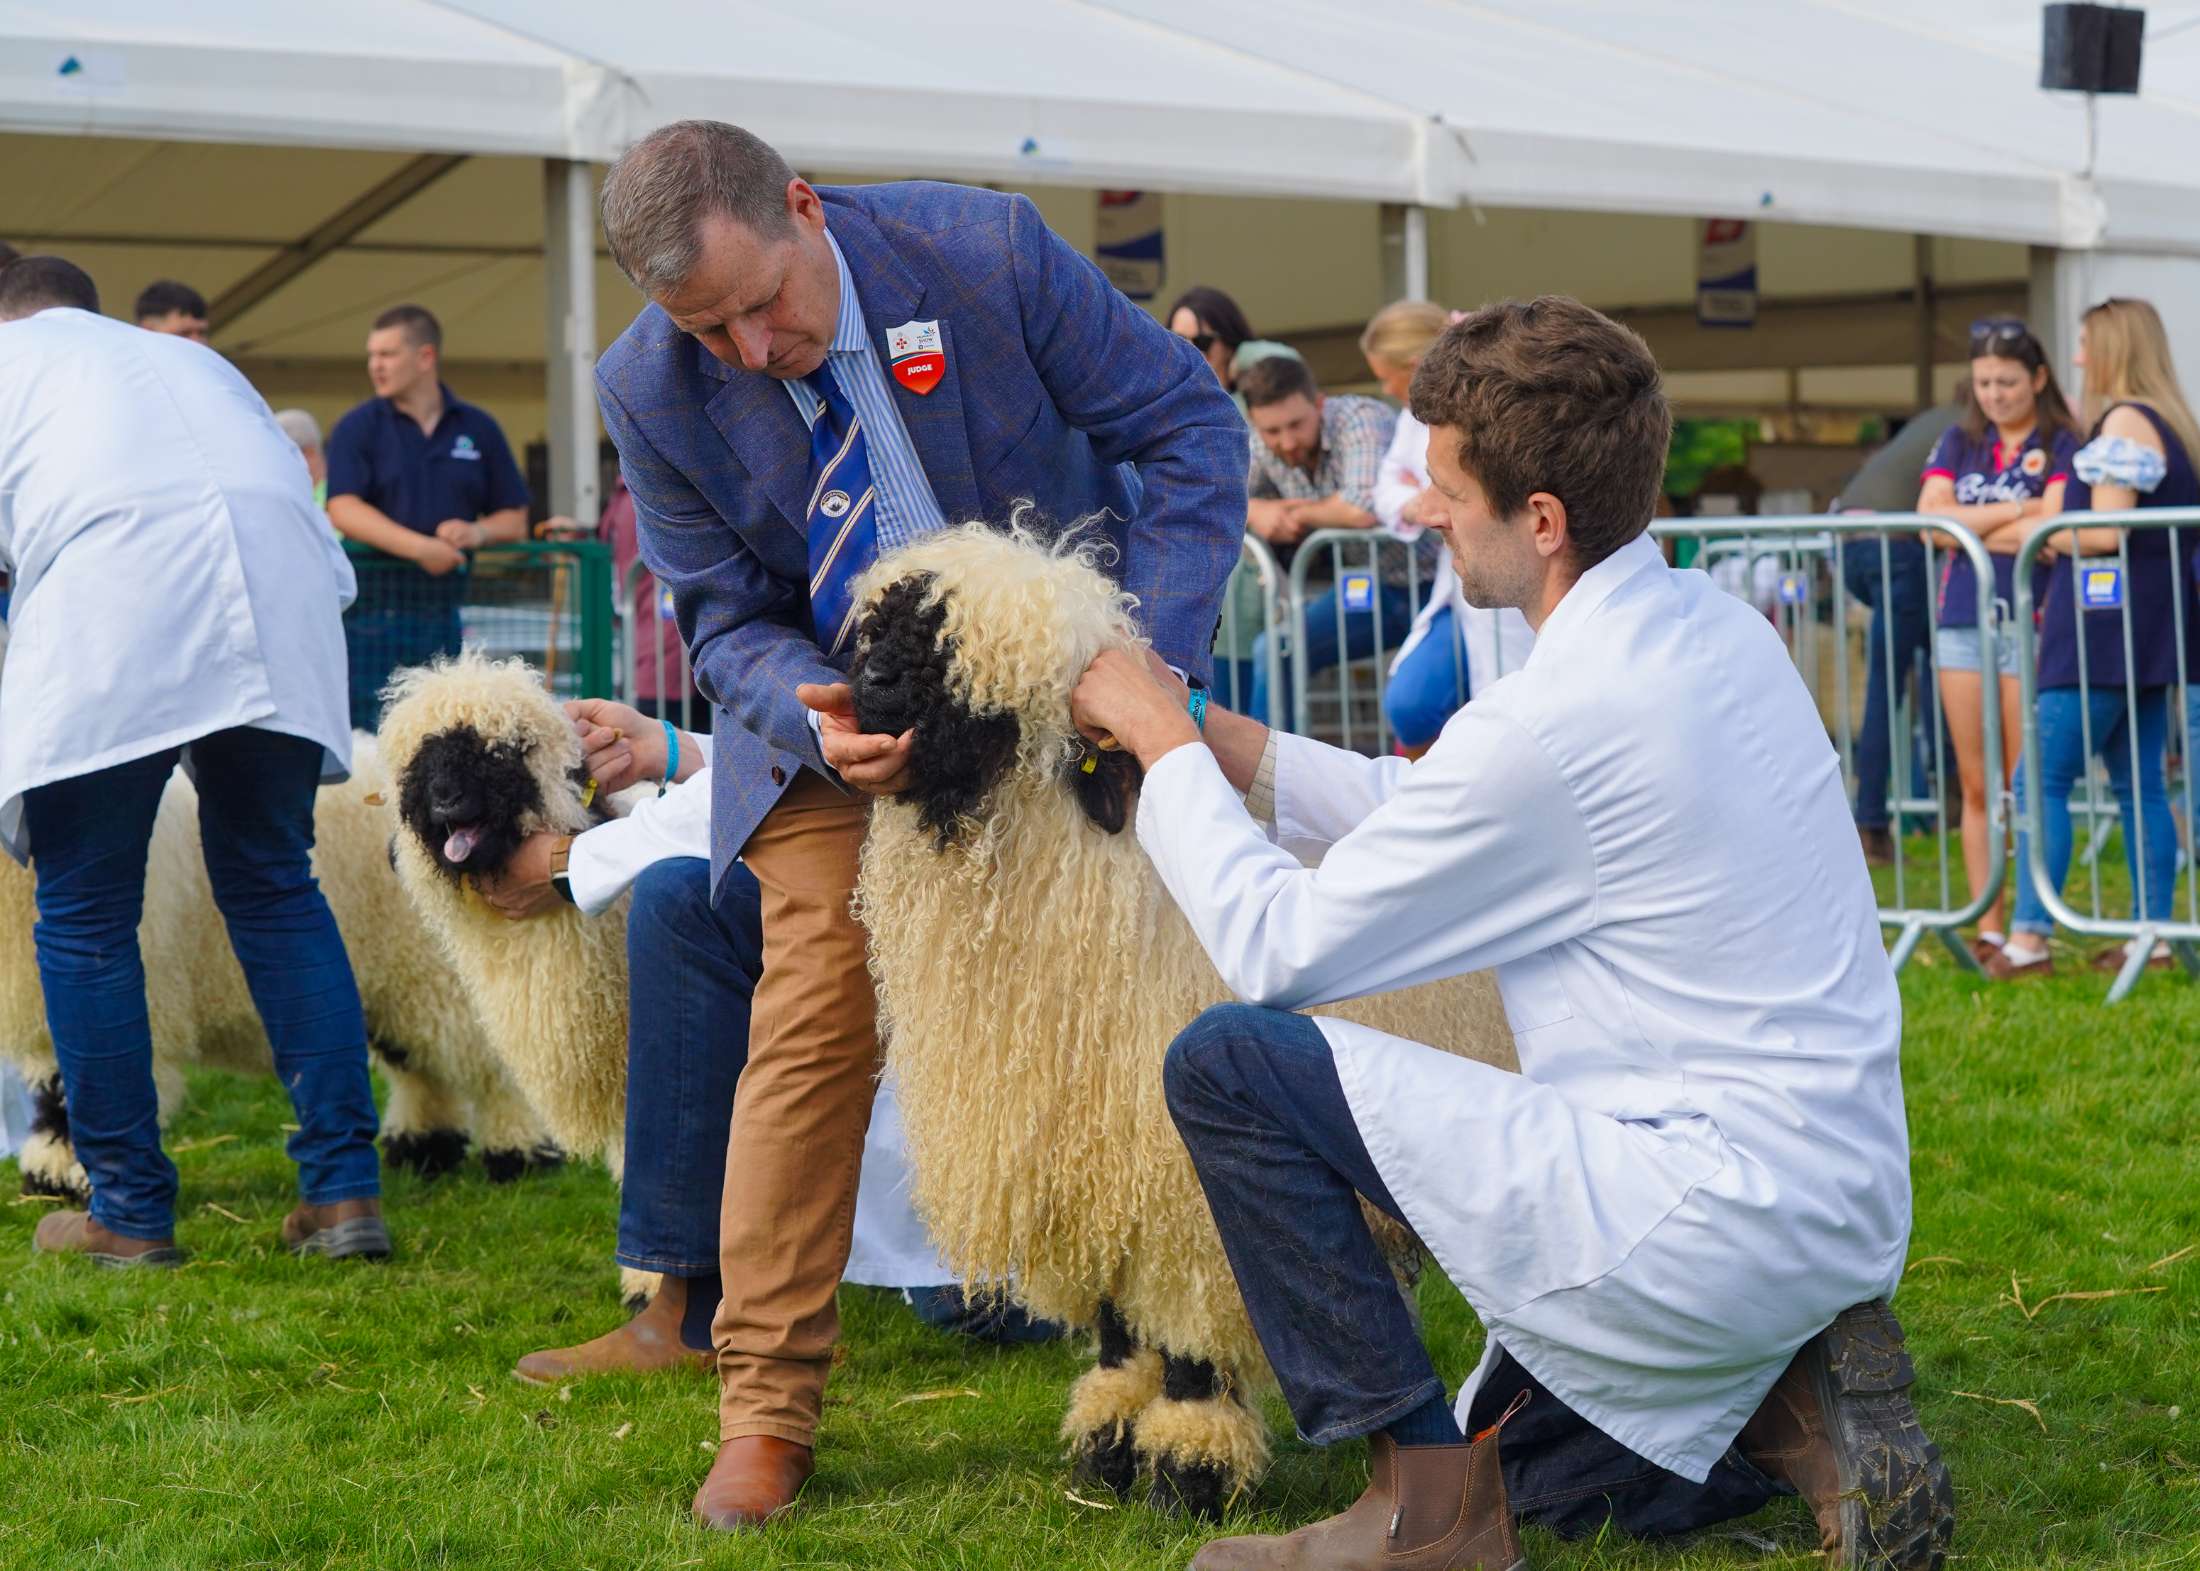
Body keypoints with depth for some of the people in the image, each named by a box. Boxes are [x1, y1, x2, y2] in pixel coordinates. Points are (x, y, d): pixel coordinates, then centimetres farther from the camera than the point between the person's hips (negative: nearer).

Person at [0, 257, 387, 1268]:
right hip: (286, 583, 4)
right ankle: (344, 1187, 9)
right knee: (275, 889, 15)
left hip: (113, 581, -4)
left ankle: (131, 1213, 9)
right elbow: (295, 498, 31)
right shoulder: (189, 359, 38)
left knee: (84, 915, 7)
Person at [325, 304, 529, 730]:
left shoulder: (477, 429, 12)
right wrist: (421, 547, -21)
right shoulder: (357, 428, 3)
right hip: (373, 612, -3)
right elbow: (344, 510, -11)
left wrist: (478, 531, -10)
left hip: (444, 610, 3)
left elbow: (515, 519, 14)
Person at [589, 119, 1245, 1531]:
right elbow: (725, 616, -7)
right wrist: (817, 720, -30)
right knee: (812, 1033, -9)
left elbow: (1190, 426, -15)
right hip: (835, 726, 0)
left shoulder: (987, 251, -23)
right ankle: (768, 1409, 0)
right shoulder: (651, 393, -16)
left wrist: (1149, 654, -26)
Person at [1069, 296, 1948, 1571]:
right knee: (1530, 1465, 32)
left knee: (1230, 1065, -9)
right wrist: (1226, 745, 14)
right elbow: (1442, 815, 18)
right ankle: (1790, 1404, 9)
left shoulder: (1556, 722, -23)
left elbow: (1277, 948, -12)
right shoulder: (1710, 628, 6)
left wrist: (1166, 745, 1)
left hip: (1712, 1209, -10)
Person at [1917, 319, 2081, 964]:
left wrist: (1967, 525, -6)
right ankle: (1987, 929, 11)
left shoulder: (2062, 446, -1)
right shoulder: (1958, 442, 12)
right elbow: (1930, 518, -2)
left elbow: (2052, 530, -14)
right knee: (1977, 787, 6)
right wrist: (2014, 512, -9)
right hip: (1962, 621, 4)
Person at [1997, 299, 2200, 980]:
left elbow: (2105, 533, -18)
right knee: (2139, 783, 9)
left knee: (2043, 777, -8)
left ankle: (2029, 937, -11)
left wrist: (2043, 536, -2)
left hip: (2107, 627, -9)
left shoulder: (2124, 421, -12)